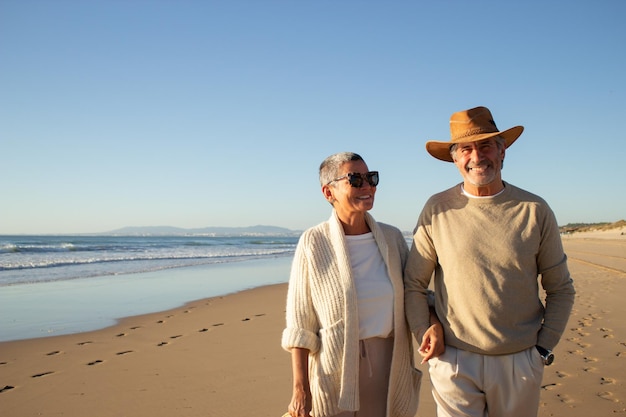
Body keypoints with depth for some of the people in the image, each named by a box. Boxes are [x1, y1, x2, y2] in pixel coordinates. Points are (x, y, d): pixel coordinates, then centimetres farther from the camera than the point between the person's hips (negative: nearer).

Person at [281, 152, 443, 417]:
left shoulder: (392, 237, 1)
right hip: (335, 372, -3)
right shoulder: (313, 243, -10)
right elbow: (300, 324, -9)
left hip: (391, 368, 4)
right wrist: (300, 389, -11)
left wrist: (434, 323, -11)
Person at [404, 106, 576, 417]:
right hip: (454, 362, -1)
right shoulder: (437, 209, -4)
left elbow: (561, 289, 6)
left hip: (520, 363, 1)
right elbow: (413, 284, 2)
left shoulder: (535, 210, -2)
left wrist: (544, 347, 1)